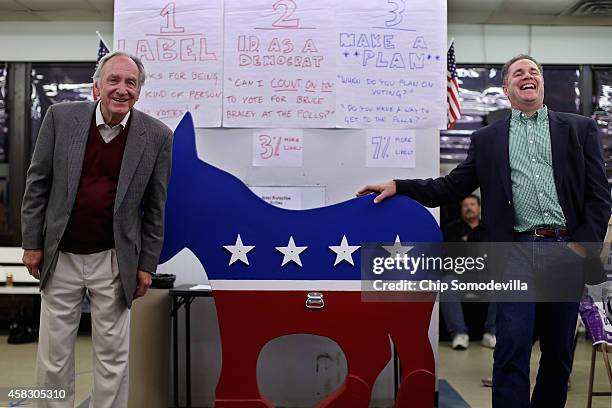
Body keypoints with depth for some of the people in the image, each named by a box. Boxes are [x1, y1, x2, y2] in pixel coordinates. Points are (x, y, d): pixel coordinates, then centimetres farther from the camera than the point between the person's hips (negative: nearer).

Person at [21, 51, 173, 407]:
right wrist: (32, 243, 1)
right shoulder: (61, 117, -4)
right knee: (54, 354, 12)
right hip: (60, 257, 1)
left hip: (115, 261, -1)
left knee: (113, 356, 9)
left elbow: (155, 208, 0)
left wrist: (147, 265, 0)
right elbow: (38, 183, 2)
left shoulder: (156, 136, -6)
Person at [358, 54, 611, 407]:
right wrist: (398, 187, -2)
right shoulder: (487, 139, 14)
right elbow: (452, 187, 10)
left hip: (568, 250, 1)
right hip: (519, 251, 0)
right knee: (512, 346, -10)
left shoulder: (580, 129, 11)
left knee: (559, 351, 9)